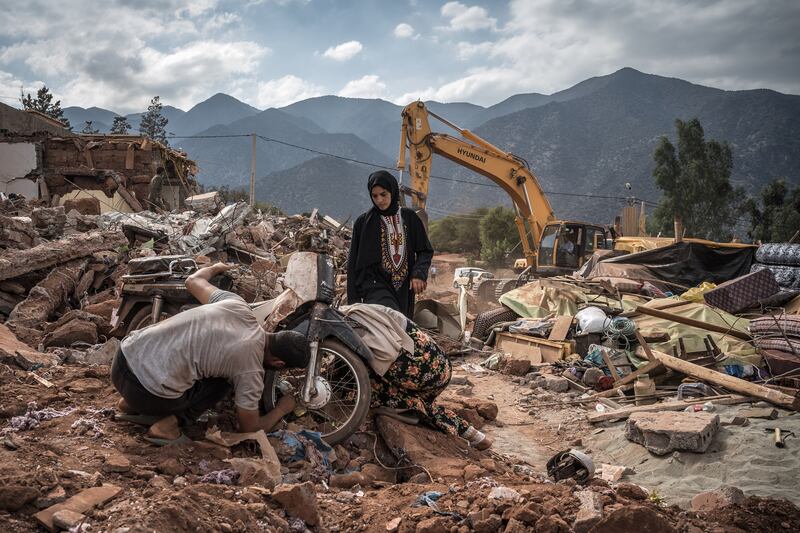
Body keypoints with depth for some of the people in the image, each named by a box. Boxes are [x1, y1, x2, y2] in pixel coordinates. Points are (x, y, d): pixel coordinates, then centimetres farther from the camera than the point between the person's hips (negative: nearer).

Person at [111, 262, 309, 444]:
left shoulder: (237, 305, 4)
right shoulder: (250, 369, -10)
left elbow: (193, 280, 21)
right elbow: (250, 428, 3)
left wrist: (213, 268, 43)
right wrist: (282, 409, 21)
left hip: (127, 352, 6)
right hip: (148, 394, -6)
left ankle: (132, 405, 24)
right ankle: (168, 425, 0)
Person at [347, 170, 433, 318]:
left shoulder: (409, 217, 10)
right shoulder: (364, 222, 4)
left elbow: (425, 250, 11)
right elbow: (353, 262, 6)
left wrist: (419, 273, -8)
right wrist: (354, 300, 1)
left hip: (403, 289, 3)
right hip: (375, 285, -3)